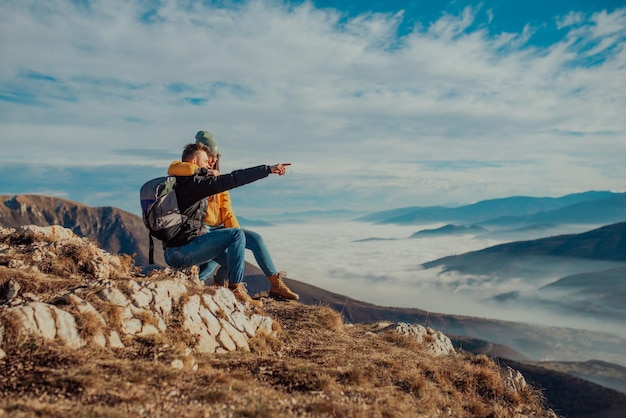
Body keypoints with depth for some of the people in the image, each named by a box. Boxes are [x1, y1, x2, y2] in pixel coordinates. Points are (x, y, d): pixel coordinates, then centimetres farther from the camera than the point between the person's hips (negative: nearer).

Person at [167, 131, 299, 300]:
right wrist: (203, 171, -32)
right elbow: (173, 168, -26)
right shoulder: (189, 177, 0)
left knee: (255, 238, -13)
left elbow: (227, 211, 9)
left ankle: (275, 284, -7)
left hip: (220, 228, 6)